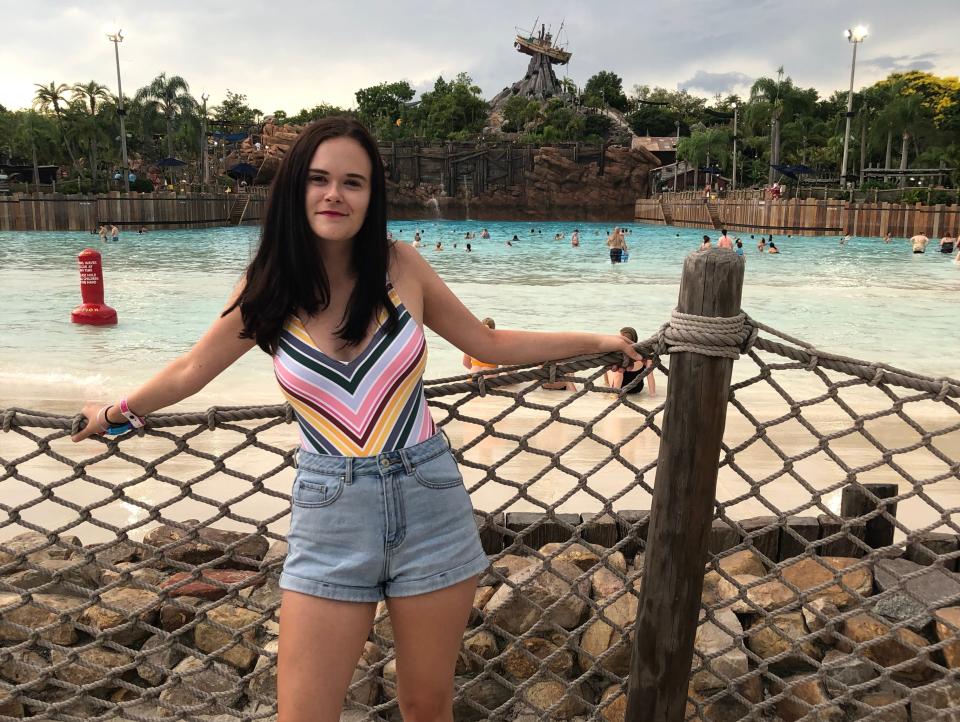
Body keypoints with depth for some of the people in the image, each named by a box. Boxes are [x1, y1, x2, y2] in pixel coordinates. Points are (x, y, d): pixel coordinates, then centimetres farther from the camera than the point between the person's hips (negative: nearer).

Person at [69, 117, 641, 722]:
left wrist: (598, 341, 12)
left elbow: (488, 343, 9)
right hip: (329, 516, 0)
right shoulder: (266, 288, -2)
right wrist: (119, 412, 28)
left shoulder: (400, 265, -3)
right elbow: (192, 370, 14)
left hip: (428, 502, 1)